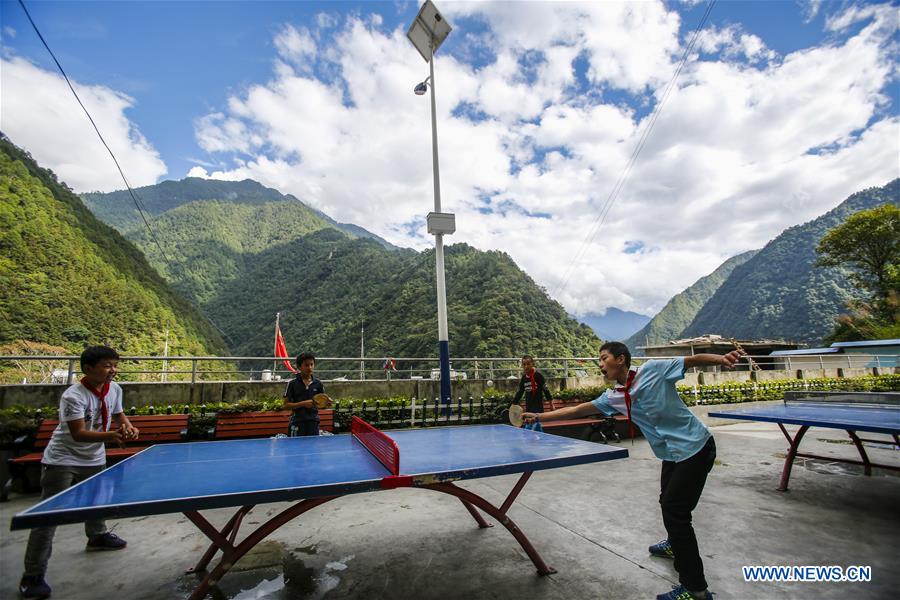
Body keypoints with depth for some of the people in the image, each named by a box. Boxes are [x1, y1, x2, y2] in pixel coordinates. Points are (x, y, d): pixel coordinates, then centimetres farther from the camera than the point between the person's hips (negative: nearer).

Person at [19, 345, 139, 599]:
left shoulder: (115, 389, -7)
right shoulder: (73, 396, -28)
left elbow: (118, 414, 10)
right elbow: (78, 434, -32)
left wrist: (128, 427, -9)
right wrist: (111, 435, -45)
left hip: (94, 458, 7)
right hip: (62, 460, -7)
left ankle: (97, 536, 50)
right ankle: (33, 576, 7)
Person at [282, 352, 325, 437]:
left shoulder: (318, 383, 4)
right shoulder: (293, 384, -4)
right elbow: (286, 405, -4)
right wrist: (303, 404, -16)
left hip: (313, 421, 3)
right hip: (297, 422, -2)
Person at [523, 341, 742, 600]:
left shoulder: (653, 369, -17)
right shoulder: (612, 398, 0)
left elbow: (693, 360, -12)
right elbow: (576, 410, 3)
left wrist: (722, 359, -30)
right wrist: (539, 416, 1)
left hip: (696, 448, -7)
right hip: (672, 453, 7)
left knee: (674, 509, -8)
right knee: (667, 501, 21)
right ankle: (676, 545, 50)